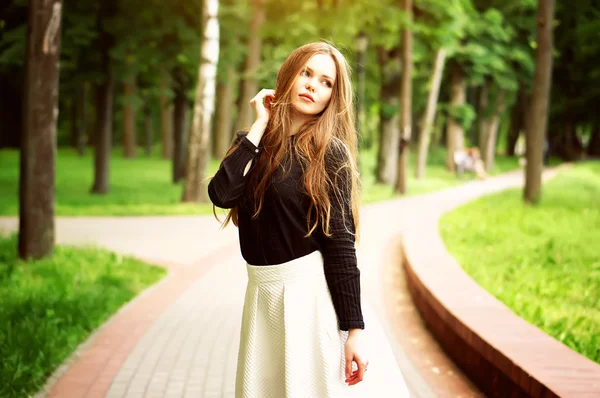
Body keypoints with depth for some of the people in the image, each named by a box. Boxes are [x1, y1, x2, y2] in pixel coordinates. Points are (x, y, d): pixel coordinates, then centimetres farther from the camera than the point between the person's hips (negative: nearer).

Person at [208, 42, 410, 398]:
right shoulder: (256, 144, 7)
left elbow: (340, 242, -10)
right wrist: (259, 126, -7)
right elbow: (221, 194, -12)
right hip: (264, 294, 4)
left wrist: (354, 329, -15)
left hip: (315, 292, -4)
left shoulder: (330, 152, -6)